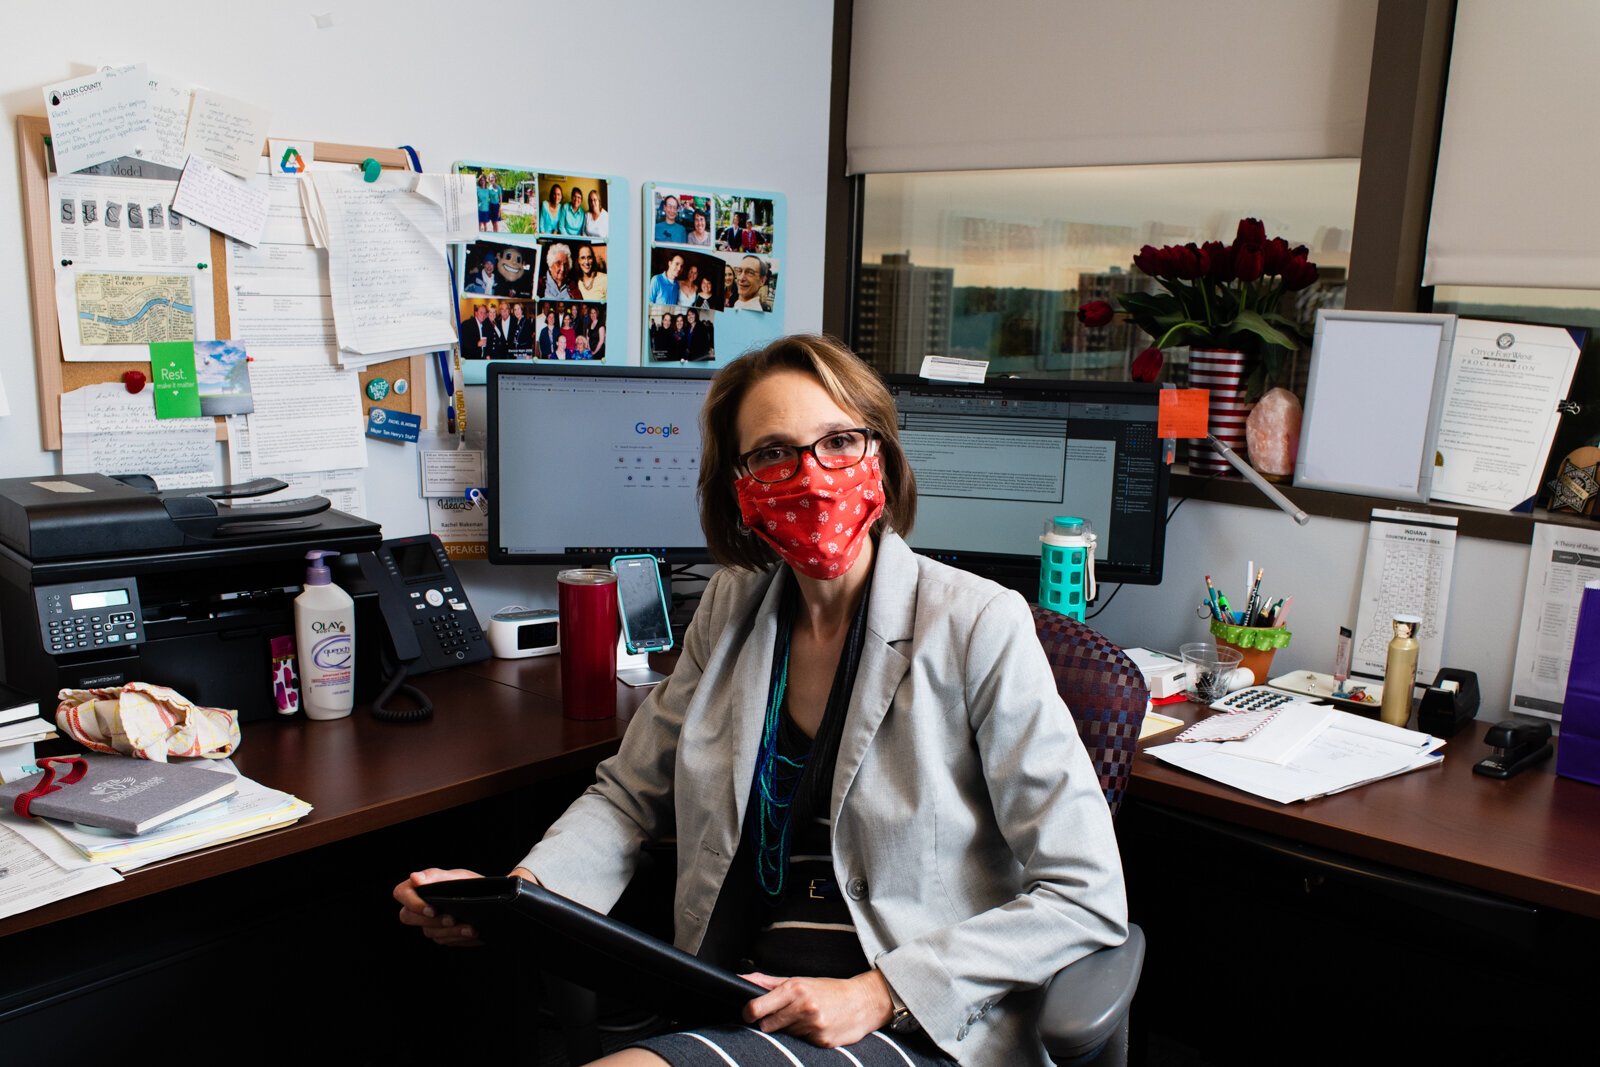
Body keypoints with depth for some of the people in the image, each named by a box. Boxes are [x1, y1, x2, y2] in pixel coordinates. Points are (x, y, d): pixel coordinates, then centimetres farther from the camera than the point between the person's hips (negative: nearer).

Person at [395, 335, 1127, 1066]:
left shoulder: (977, 624, -12)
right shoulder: (731, 608, 6)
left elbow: (1087, 898, -11)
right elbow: (630, 794, 15)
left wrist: (878, 997, -18)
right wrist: (516, 895, -4)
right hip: (734, 1002, 6)